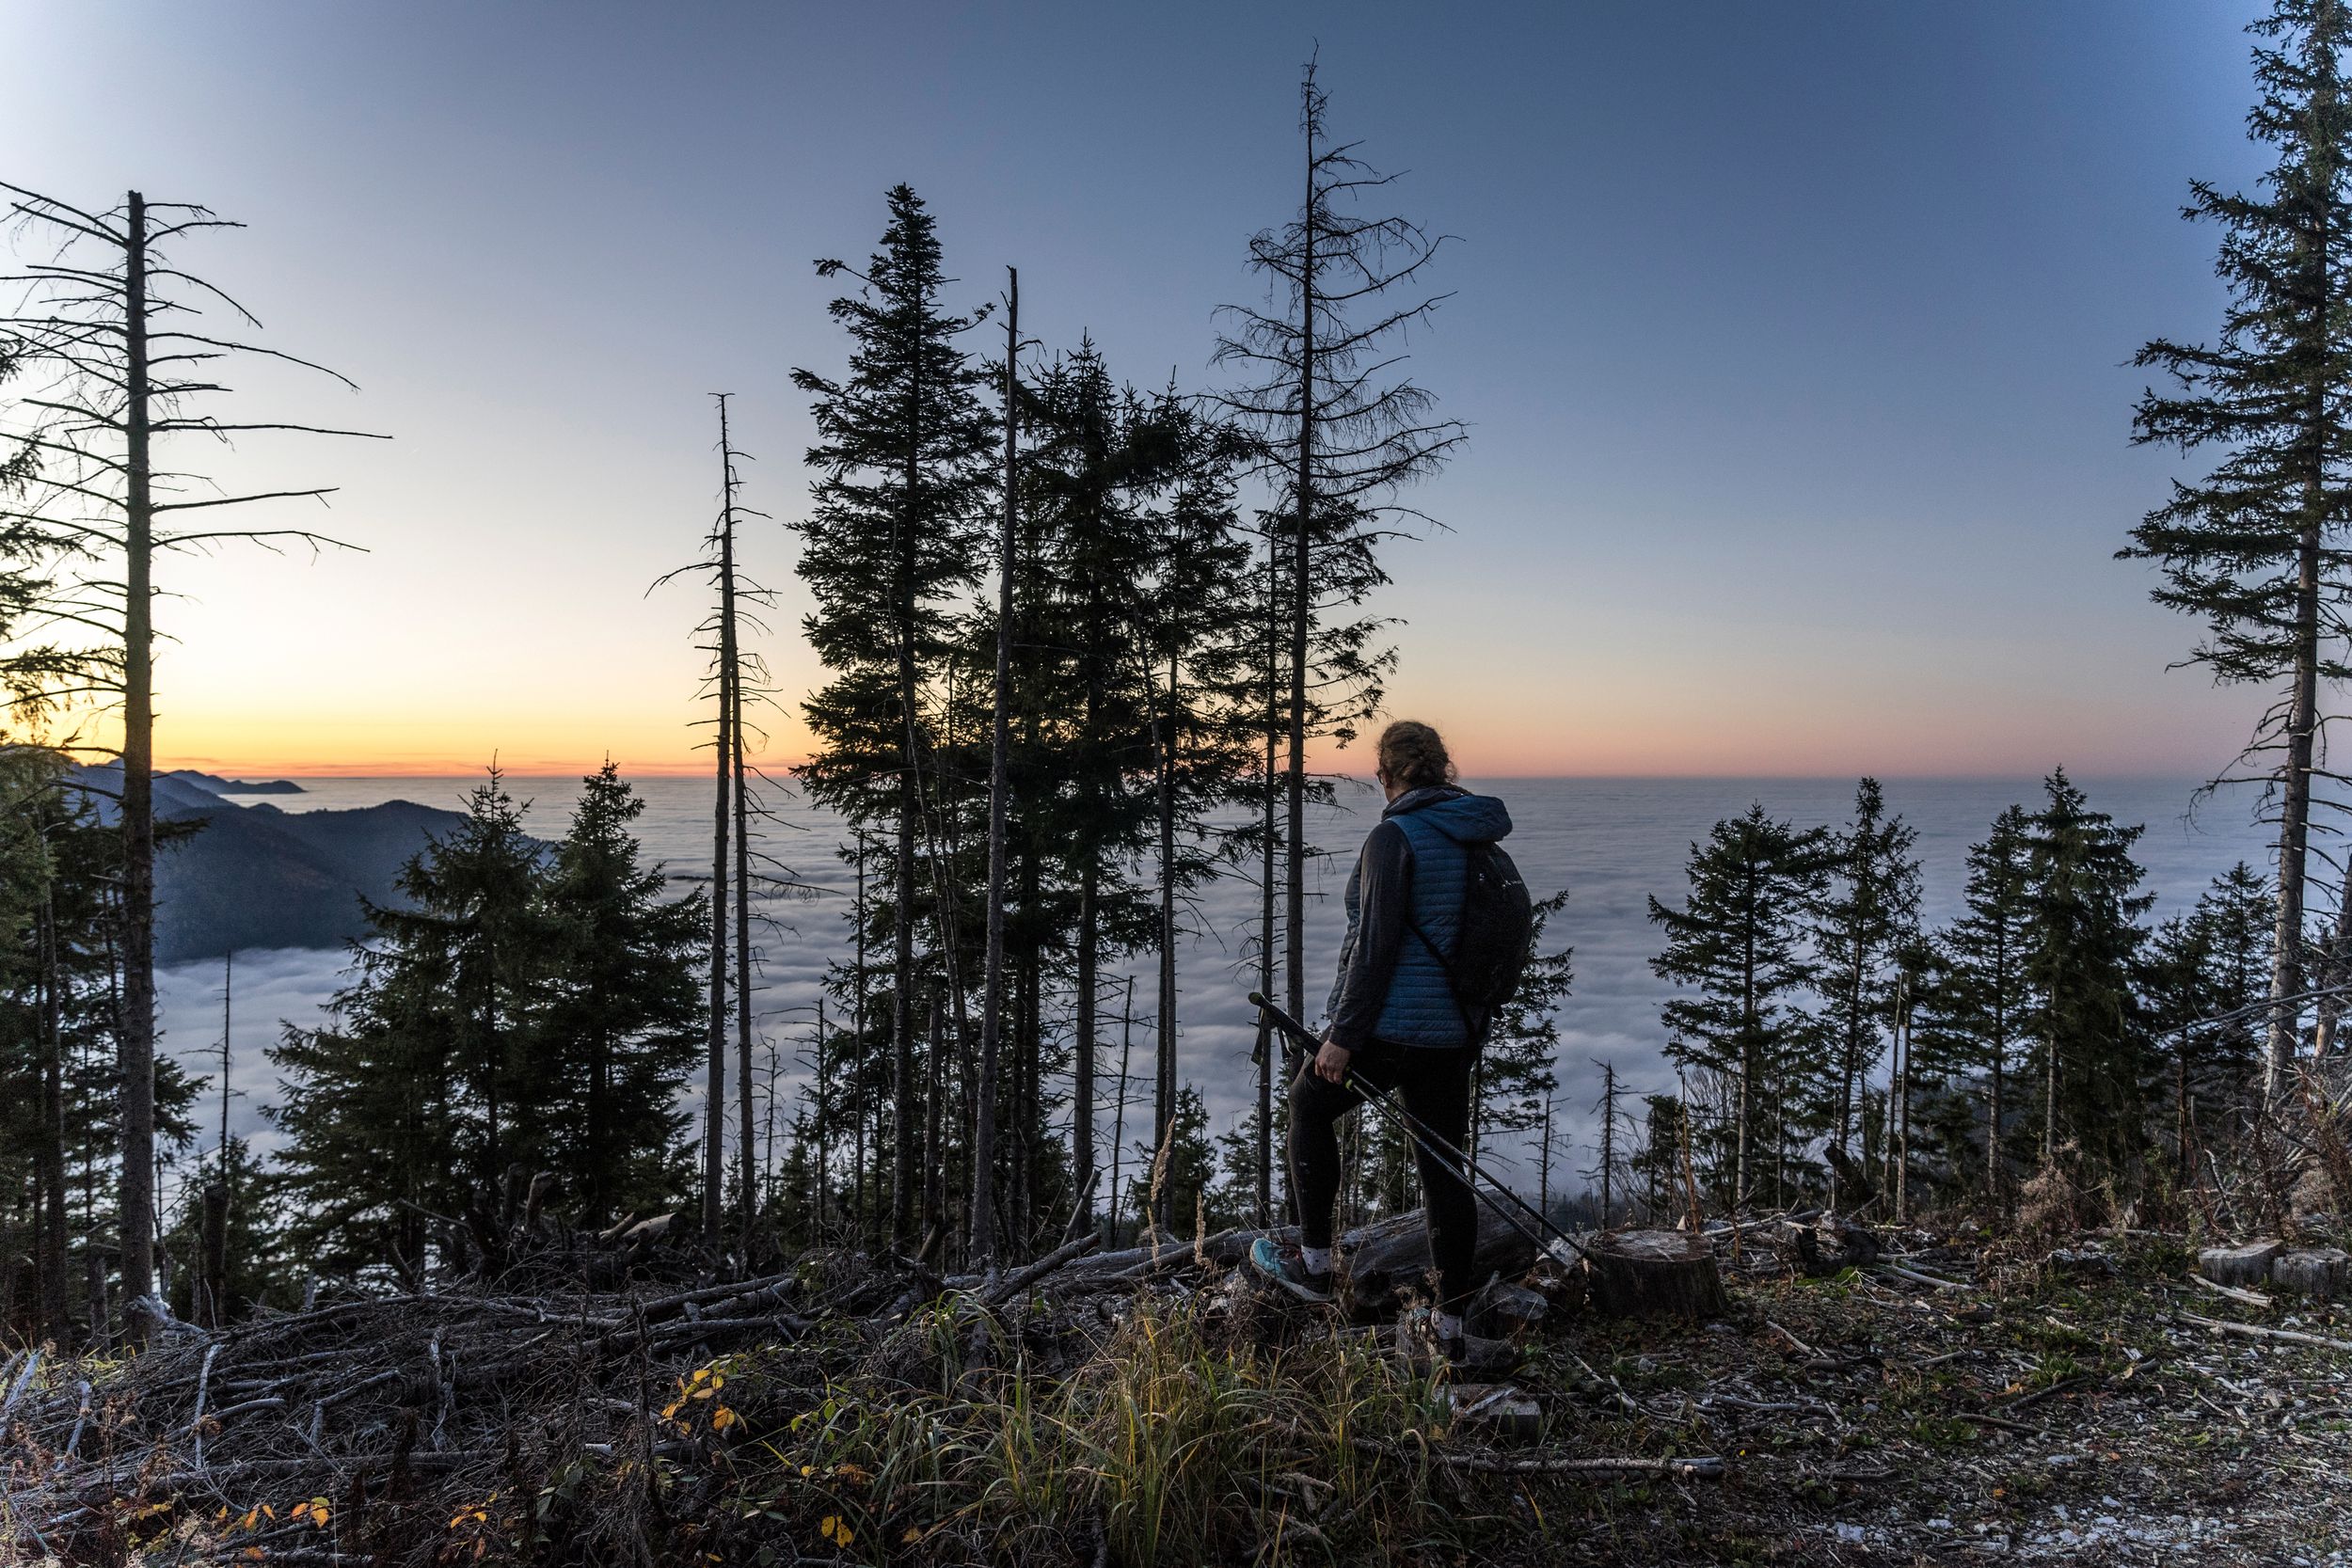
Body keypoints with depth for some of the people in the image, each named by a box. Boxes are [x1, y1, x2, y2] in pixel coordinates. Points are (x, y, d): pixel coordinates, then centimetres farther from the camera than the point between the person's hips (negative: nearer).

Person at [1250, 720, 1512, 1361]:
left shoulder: (1395, 837, -15)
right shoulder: (1480, 840, 8)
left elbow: (1375, 945, -20)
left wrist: (1343, 1034, -15)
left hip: (1390, 1027, -7)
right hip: (1456, 1032, 7)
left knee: (1309, 1106, 17)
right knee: (1445, 1166, 12)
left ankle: (1314, 1261, 22)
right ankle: (1452, 1323, 19)